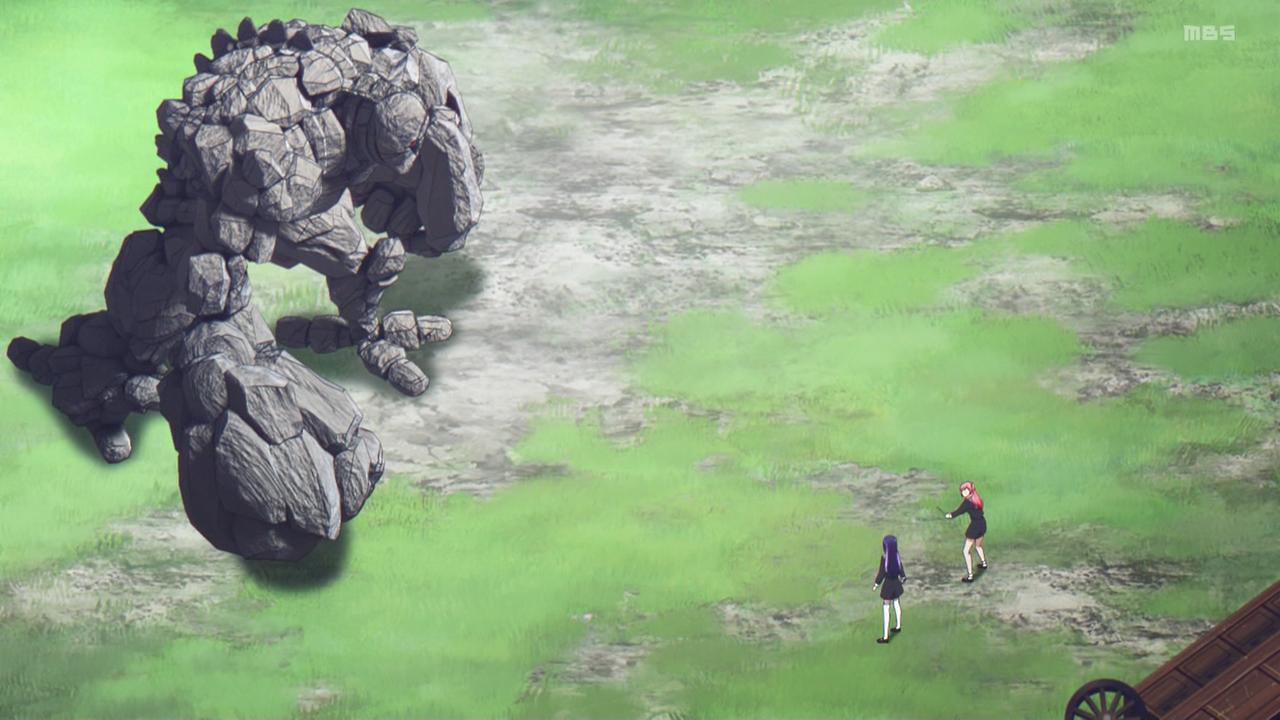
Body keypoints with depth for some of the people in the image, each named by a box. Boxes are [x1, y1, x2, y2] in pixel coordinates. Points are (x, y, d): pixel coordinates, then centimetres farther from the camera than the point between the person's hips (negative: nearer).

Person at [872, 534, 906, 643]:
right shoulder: (897, 556, -9)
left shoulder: (884, 557, -25)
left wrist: (876, 584, -4)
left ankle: (885, 636, 3)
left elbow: (881, 572, -18)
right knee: (897, 604, 26)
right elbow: (900, 569, 4)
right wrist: (903, 577, 25)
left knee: (886, 609, 1)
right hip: (896, 582, 6)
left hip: (888, 584, -6)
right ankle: (898, 626, 47)